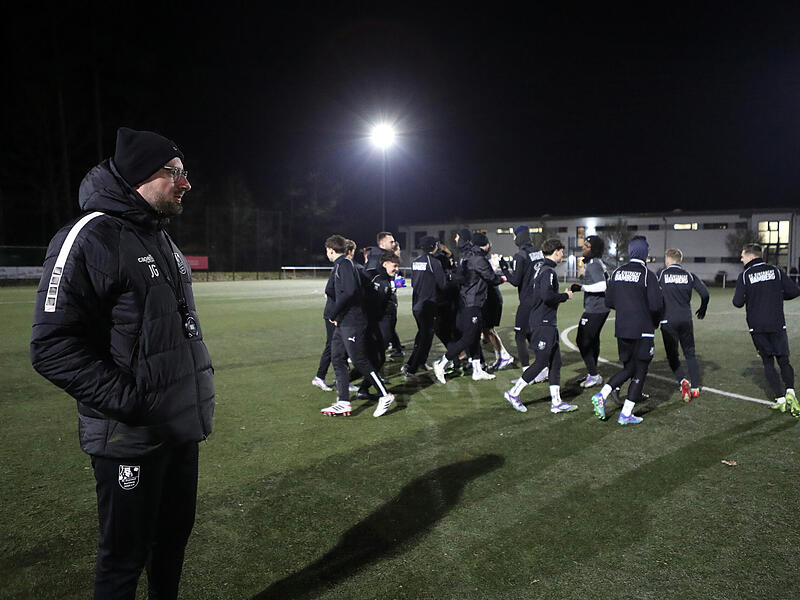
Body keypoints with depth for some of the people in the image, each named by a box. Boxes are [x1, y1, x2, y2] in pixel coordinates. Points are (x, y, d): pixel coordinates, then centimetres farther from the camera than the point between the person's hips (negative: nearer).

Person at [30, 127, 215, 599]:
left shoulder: (163, 241, 13)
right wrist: (128, 399, -25)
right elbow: (53, 346, -21)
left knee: (174, 534, 21)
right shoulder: (91, 237, -16)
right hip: (130, 437, -8)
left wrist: (200, 376, 14)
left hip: (182, 427, 8)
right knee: (125, 554, 8)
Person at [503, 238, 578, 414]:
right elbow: (547, 295, -29)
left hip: (548, 323, 10)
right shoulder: (549, 271, -15)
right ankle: (514, 393, 7)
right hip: (543, 324, -10)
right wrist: (565, 296, -12)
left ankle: (556, 402, 13)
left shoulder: (541, 269, 15)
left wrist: (560, 295, 17)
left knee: (555, 362, 10)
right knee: (541, 362, -4)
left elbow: (534, 289, 22)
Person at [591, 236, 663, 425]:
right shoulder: (647, 275, -11)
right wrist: (654, 322, 4)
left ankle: (601, 395, 2)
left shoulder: (617, 272, 5)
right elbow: (656, 306, -16)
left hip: (621, 329, 6)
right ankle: (626, 415, 7)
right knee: (640, 372, 6)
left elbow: (609, 302, 7)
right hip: (642, 331, -6)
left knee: (628, 368, 19)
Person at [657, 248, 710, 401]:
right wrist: (702, 309, 17)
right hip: (686, 320, 2)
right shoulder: (689, 275, 5)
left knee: (672, 355, 8)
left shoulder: (661, 274, 0)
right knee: (690, 354, 14)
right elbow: (704, 293, -2)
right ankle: (695, 387, 13)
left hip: (668, 321, -2)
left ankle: (683, 380, -14)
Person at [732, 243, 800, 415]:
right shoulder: (775, 271, 3)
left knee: (768, 363, 9)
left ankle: (780, 399, 2)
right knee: (784, 361, 12)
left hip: (757, 327, -1)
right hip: (777, 325, 1)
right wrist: (777, 296, 16)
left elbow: (738, 303, -9)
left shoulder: (744, 275, -4)